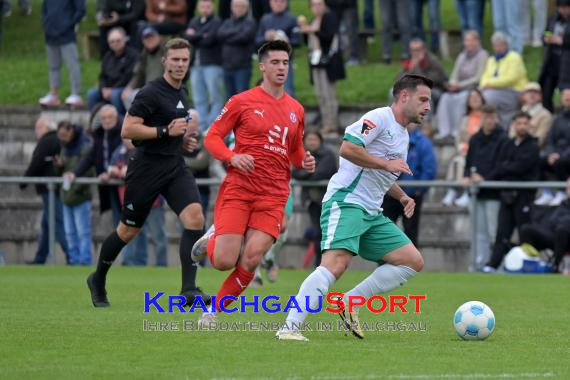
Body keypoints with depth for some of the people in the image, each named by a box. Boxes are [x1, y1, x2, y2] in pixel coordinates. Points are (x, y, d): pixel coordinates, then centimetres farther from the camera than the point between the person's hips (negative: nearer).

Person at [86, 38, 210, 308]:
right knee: (128, 231, 7)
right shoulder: (151, 93, -13)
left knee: (195, 218, -17)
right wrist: (166, 131, -21)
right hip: (147, 168, -6)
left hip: (175, 167, 6)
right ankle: (98, 280, 31)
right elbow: (127, 130, -19)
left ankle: (188, 288, -19)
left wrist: (183, 139, 11)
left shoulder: (181, 93, 14)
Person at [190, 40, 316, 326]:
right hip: (237, 190, -3)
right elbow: (212, 137, 2)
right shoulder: (242, 101, 1)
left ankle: (215, 310, 6)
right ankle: (212, 239, 26)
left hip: (273, 196, 3)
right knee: (224, 262, -11)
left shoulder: (296, 110, 14)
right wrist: (232, 157, -16)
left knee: (252, 259, -13)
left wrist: (305, 162, 3)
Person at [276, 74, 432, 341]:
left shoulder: (403, 136, 22)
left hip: (371, 214, 10)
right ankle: (290, 327, -29)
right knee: (337, 263, -27)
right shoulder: (380, 118, -8)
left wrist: (402, 196, 20)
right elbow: (347, 148, -21)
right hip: (345, 203, -10)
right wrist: (387, 163, -17)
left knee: (413, 261, 3)